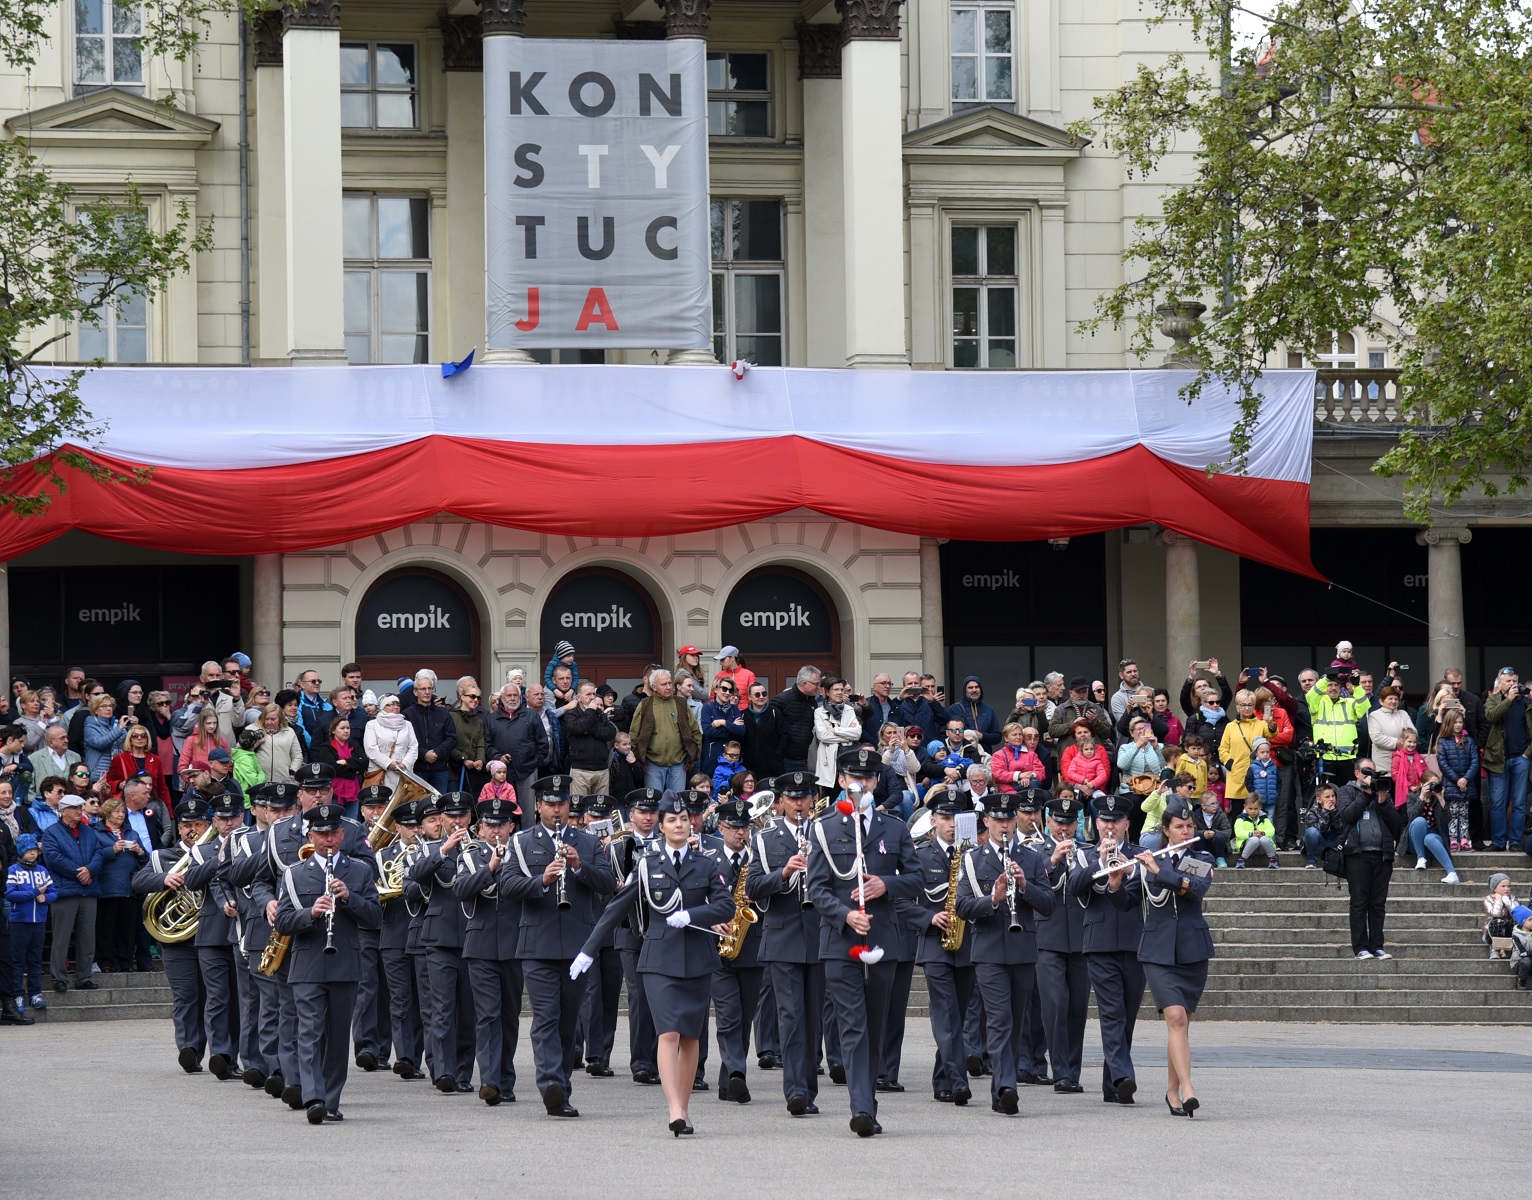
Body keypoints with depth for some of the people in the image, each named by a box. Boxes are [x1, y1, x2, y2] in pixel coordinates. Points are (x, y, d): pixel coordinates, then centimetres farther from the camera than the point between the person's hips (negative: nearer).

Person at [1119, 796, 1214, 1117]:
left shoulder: (1202, 862, 5)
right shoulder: (1145, 863, 6)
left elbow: (1197, 888, -15)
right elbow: (1126, 903, 7)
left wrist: (1159, 870, -21)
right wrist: (1116, 883, -13)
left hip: (1193, 951, 2)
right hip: (1158, 952, -1)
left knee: (1181, 1022, 7)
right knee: (1176, 1017, -17)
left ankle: (1173, 1090, 23)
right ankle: (1188, 1091, -26)